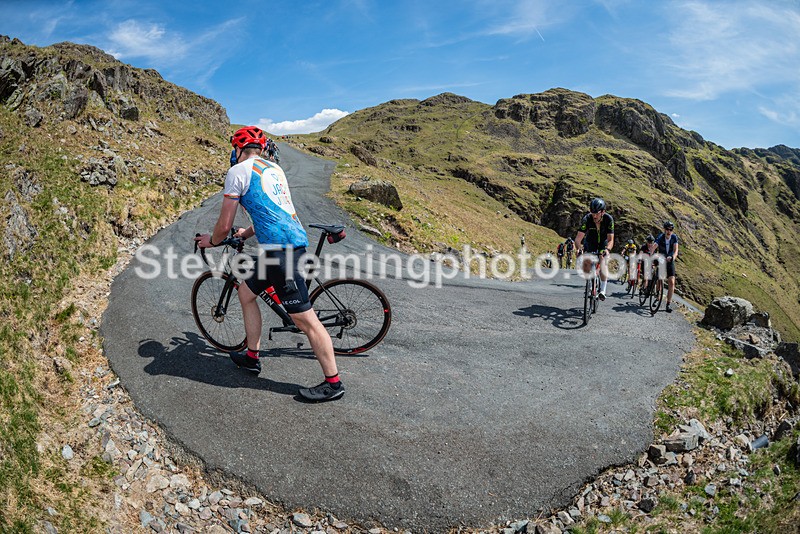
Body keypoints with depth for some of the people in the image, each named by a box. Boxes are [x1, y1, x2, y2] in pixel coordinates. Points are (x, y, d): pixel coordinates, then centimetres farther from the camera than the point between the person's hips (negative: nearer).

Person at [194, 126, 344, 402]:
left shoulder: (238, 171, 0)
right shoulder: (275, 169, 24)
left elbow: (224, 225, 1)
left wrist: (211, 241, 23)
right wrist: (247, 233, 52)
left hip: (279, 248, -9)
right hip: (295, 239, 9)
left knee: (304, 318, -5)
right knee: (246, 291, 24)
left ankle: (333, 382, 1)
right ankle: (252, 357, 33)